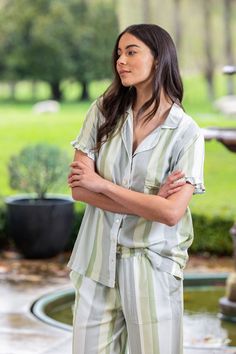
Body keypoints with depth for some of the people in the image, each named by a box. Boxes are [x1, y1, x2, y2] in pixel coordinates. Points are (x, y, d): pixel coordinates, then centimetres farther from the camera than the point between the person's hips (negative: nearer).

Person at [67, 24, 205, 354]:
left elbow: (171, 212, -17)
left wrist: (102, 184, -13)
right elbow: (79, 188, -7)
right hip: (97, 257, 3)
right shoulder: (104, 111, 0)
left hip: (152, 264, -2)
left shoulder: (186, 132, -8)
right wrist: (149, 201, -14)